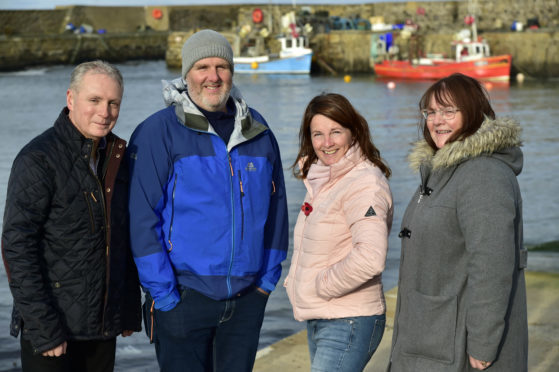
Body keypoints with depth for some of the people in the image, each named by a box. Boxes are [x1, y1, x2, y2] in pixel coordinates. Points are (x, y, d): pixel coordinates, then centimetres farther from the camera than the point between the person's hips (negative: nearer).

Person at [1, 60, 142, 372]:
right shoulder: (38, 159, -12)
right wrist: (44, 329, -19)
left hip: (103, 328, 6)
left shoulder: (117, 157, 8)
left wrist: (131, 310, 12)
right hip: (51, 329, -6)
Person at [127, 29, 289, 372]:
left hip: (247, 297, 5)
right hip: (183, 295, -4)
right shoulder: (158, 132, -7)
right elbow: (142, 217, -10)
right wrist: (162, 292, -12)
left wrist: (269, 276, 9)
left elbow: (276, 206, 14)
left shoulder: (258, 130, 8)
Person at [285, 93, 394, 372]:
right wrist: (296, 283, 8)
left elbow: (370, 259, -30)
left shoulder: (365, 183, -18)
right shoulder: (320, 179, 11)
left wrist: (322, 287, -17)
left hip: (348, 324, -9)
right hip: (317, 320, 9)